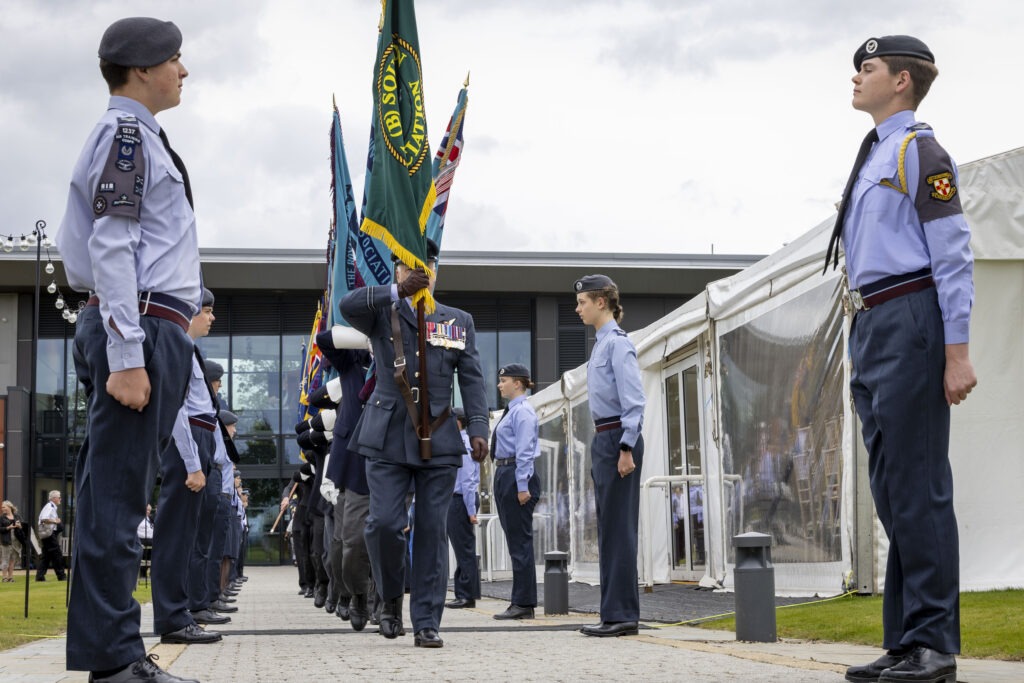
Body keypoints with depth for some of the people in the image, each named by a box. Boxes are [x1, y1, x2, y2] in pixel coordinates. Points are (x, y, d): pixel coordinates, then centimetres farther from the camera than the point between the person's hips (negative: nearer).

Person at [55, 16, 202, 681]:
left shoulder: (142, 137, 24)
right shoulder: (126, 132, -7)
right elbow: (112, 249, -16)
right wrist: (126, 356, -22)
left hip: (150, 332, 10)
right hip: (141, 329, -10)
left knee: (117, 496, 9)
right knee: (116, 497, -10)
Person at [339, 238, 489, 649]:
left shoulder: (459, 322, 14)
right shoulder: (382, 314, 8)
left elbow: (472, 380, 7)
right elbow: (348, 306, -14)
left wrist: (478, 428, -5)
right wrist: (397, 292, -23)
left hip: (438, 441, 1)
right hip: (388, 438, -1)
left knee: (432, 531, 0)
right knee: (384, 523, -9)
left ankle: (427, 624, 5)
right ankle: (391, 598, 17)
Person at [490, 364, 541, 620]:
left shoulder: (523, 411, -11)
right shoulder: (511, 411, 18)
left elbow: (525, 451, -17)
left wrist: (522, 486, -21)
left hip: (517, 475, -10)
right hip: (504, 474, 10)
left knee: (520, 541, -7)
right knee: (514, 541, 11)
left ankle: (523, 604, -5)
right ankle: (520, 602, 16)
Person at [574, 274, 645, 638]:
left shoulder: (618, 344, -11)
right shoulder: (600, 343, 17)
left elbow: (634, 400, -17)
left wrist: (626, 448, -21)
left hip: (618, 439, -10)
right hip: (603, 440, 10)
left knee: (618, 528, -7)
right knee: (608, 527, 10)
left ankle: (622, 614, -4)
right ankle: (614, 613, 15)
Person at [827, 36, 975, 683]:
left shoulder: (920, 152, -5)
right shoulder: (873, 159, 21)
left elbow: (954, 257, -12)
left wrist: (957, 354, -18)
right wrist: (867, 345, 18)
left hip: (910, 323, -9)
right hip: (871, 328, 9)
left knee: (918, 485, -9)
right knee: (892, 490, 9)